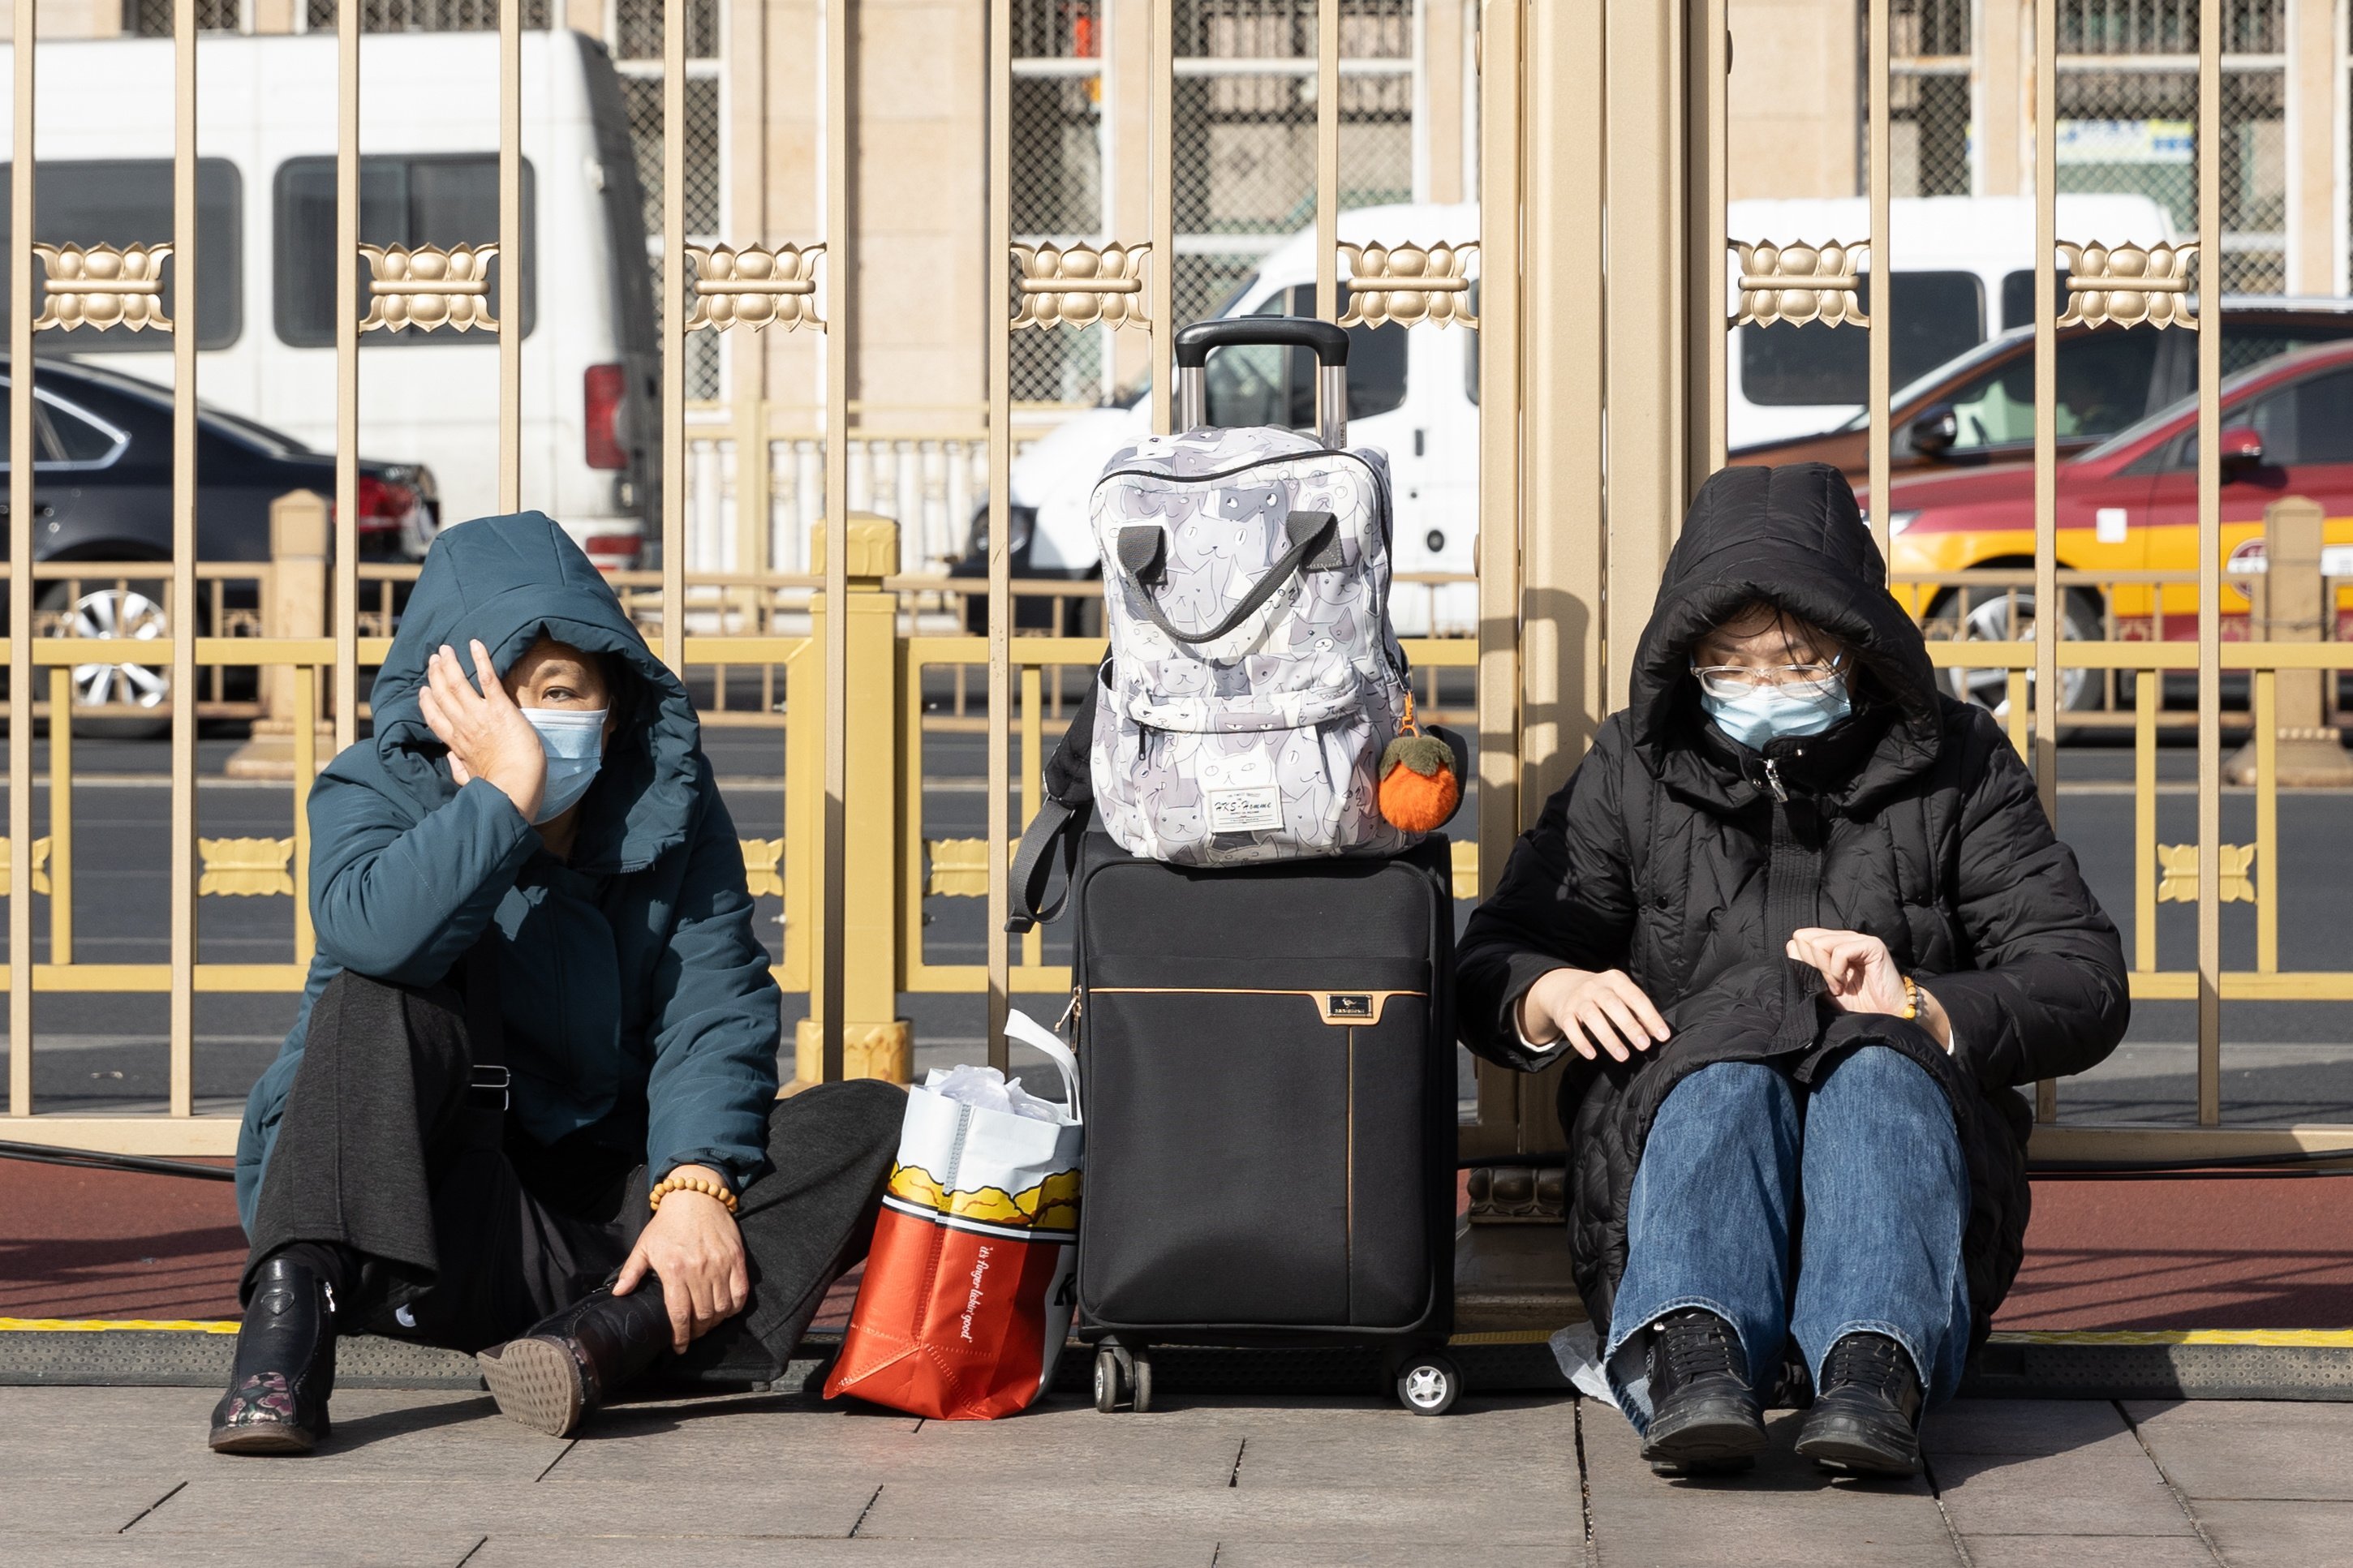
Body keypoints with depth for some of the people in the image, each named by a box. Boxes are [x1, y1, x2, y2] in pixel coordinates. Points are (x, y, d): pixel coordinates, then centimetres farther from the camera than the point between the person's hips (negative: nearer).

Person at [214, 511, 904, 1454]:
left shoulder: (668, 799, 3)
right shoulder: (377, 793, -5)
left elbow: (714, 1009, -8)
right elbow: (374, 929, -30)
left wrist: (697, 1183, -23)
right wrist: (506, 793, -30)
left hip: (612, 1204, 3)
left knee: (875, 1124, -16)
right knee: (379, 1001, -29)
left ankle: (611, 1329, -35)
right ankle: (294, 1306, -41)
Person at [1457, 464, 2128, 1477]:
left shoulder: (1955, 766, 9)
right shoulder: (1633, 771, 13)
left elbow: (2086, 988, 2)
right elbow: (1489, 968, 10)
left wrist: (1920, 1009, -18)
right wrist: (1552, 996, -15)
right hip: (1671, 1125, 0)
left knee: (1876, 1069, -34)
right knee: (1727, 1081, -34)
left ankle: (1873, 1369, -59)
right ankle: (1693, 1353, -63)